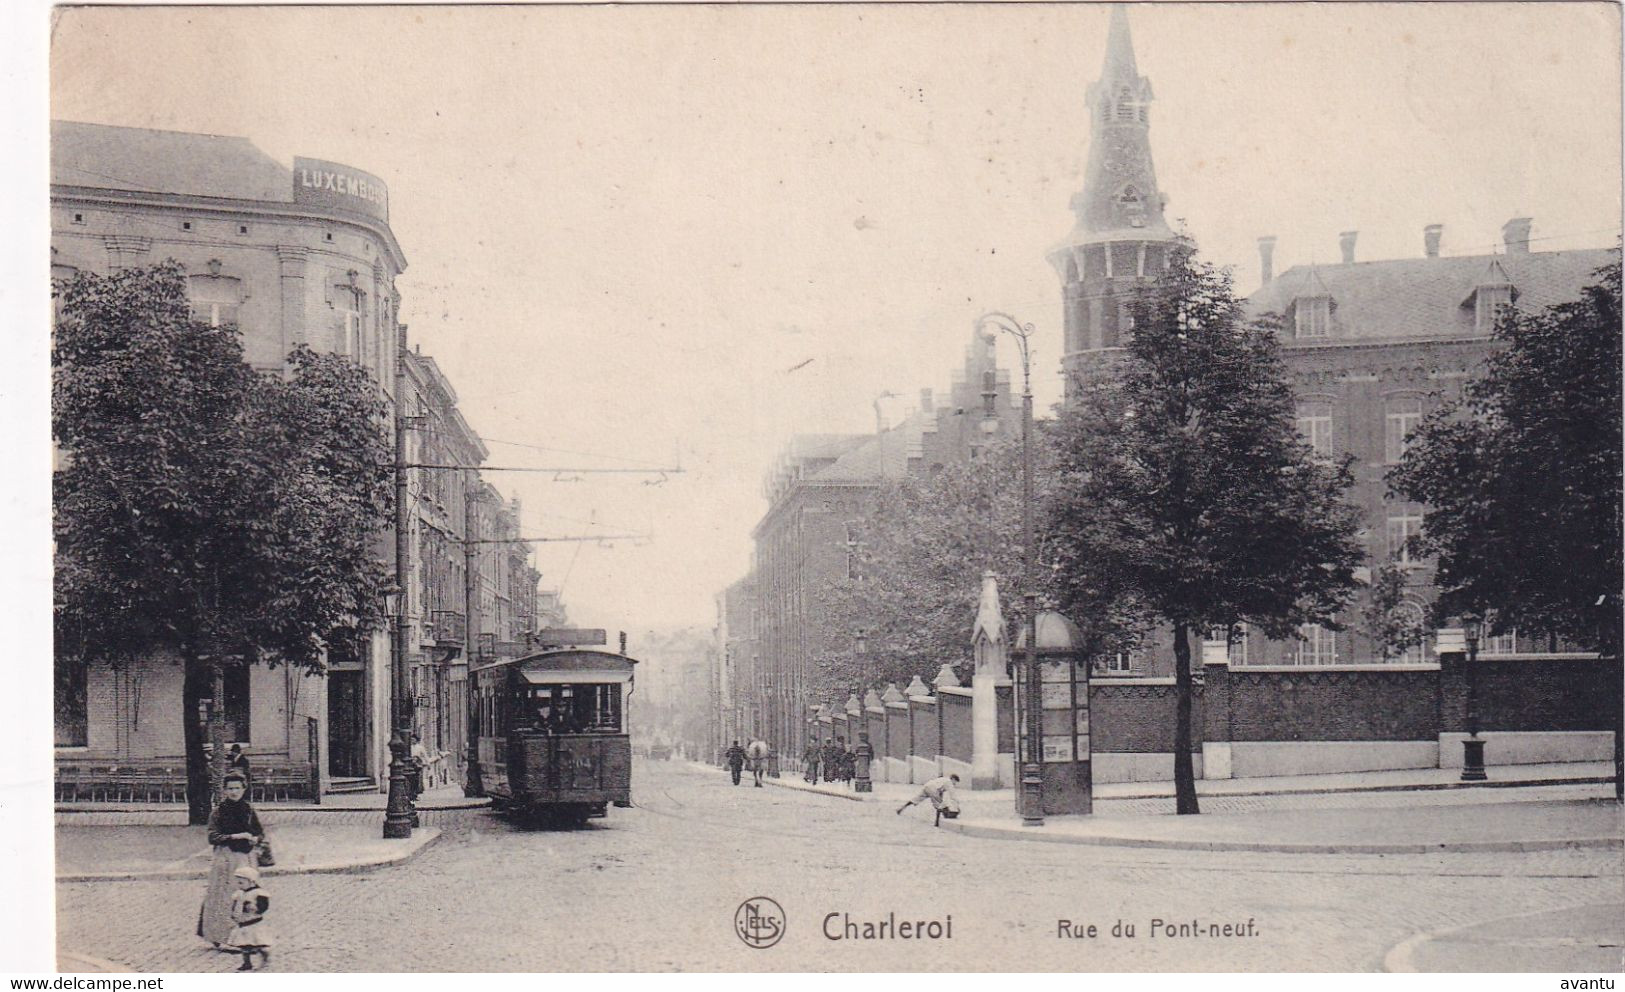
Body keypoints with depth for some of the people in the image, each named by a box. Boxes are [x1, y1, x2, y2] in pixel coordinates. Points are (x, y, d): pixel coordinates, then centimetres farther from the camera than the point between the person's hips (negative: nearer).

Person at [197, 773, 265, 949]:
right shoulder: (218, 812, 0)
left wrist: (255, 839, -8)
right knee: (225, 896, -6)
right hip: (225, 857, -3)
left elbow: (260, 833, 15)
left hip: (245, 857, 3)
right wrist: (235, 837, -20)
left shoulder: (249, 811, 10)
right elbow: (213, 837, -9)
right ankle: (221, 937, -5)